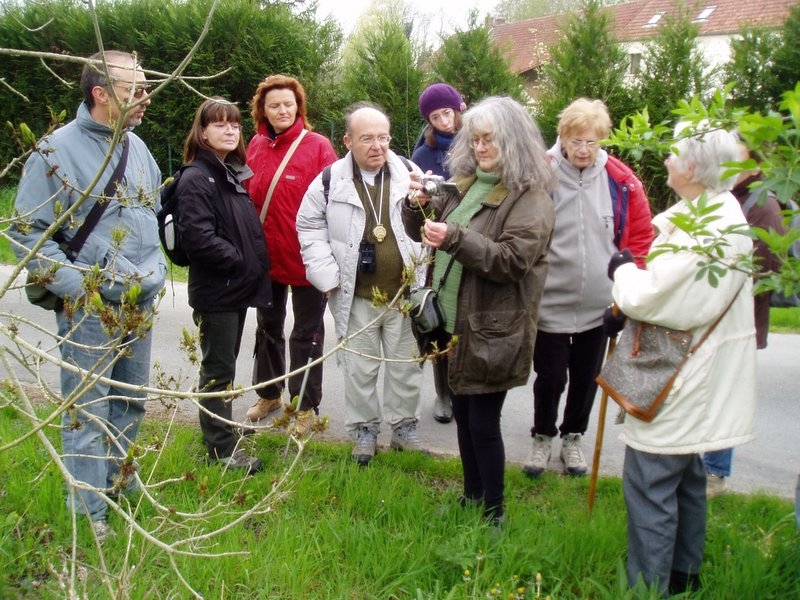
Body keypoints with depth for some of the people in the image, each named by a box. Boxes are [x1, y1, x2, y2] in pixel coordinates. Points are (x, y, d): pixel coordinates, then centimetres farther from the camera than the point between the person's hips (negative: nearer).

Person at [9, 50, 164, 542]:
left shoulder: (136, 146, 9)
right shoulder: (56, 151, -12)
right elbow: (30, 233, -13)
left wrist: (156, 270, 16)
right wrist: (78, 289, -18)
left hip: (141, 305, 7)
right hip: (90, 309, -7)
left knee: (131, 402, 18)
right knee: (88, 410, 1)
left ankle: (120, 478, 37)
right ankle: (89, 511, 13)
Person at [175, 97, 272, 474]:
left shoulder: (234, 174, 13)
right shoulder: (196, 178, -14)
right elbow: (198, 236, -24)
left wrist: (257, 264, 7)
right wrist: (239, 261, -18)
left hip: (239, 286, 8)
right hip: (215, 290, -8)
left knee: (226, 363, 19)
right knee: (218, 369, 1)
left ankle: (223, 425, 34)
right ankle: (222, 447, 11)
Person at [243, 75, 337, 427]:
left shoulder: (318, 146, -11)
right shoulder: (256, 146, 3)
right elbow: (246, 197, 7)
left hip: (305, 256, -5)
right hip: (266, 254, 5)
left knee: (306, 332, 8)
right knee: (268, 325, 20)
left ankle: (305, 405, 22)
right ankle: (268, 393, 39)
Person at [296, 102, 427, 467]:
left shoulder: (409, 176, -2)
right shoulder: (330, 181, -5)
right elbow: (309, 228, 3)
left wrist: (424, 274, -8)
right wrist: (328, 277, -5)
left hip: (403, 294, 1)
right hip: (356, 297, -1)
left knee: (405, 365, 12)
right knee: (359, 368, 11)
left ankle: (404, 427, 30)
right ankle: (364, 430, 28)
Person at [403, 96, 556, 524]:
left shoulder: (530, 198, -12)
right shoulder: (466, 185, 11)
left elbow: (512, 260, -22)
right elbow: (426, 232, 18)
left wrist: (456, 238, -31)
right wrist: (418, 206, -5)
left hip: (491, 332, -7)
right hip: (453, 324, 8)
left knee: (483, 423, 2)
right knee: (463, 416, 18)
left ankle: (493, 513, 20)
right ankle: (471, 499, 35)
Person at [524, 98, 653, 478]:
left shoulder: (621, 180, -5)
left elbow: (641, 234, 4)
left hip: (600, 304, 2)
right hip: (550, 301, -2)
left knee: (586, 377, 16)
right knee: (550, 376, 8)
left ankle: (573, 436, 38)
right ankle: (543, 436, 33)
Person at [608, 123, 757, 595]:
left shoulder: (701, 231, -25)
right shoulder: (724, 213, 7)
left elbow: (646, 296, -27)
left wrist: (623, 270, -8)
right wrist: (635, 273, 1)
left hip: (678, 385, -11)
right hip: (699, 378, 11)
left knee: (650, 485, -1)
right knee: (686, 479, 22)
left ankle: (648, 585, 10)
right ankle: (684, 574, 37)